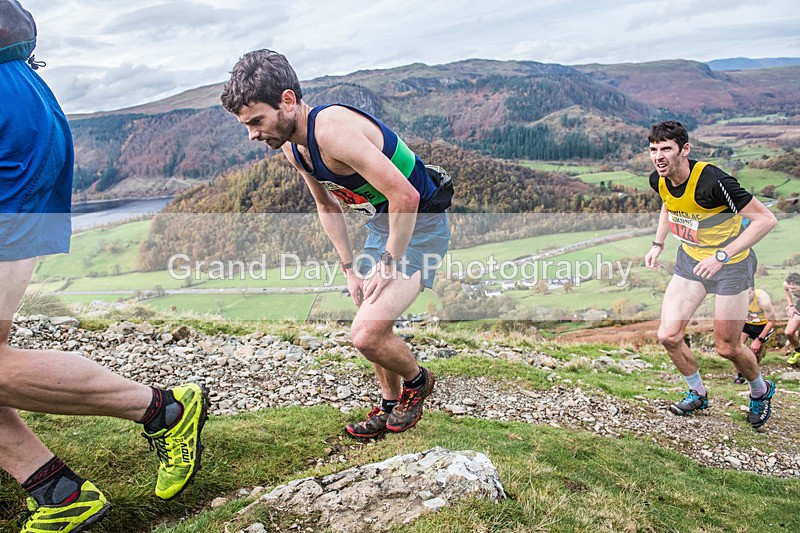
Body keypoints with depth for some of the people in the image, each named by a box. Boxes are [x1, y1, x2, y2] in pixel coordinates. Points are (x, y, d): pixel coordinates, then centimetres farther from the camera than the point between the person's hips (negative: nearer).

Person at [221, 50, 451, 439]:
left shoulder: (333, 129, -29)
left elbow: (405, 196, -31)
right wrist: (350, 269, 8)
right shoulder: (291, 147, 0)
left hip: (421, 222, -9)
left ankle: (417, 380, 16)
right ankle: (390, 406, 38)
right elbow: (328, 207, 13)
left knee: (365, 335, -15)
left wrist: (388, 264, -20)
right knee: (373, 326, 17)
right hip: (383, 220, 9)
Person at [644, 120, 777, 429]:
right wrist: (658, 244, 8)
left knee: (727, 348, 4)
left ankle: (761, 392, 38)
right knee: (668, 336, -3)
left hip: (730, 265, -5)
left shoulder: (712, 181, -30)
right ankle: (698, 394, 24)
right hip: (690, 260, 6)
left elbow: (766, 219, -27)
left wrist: (722, 255, -33)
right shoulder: (658, 180, -9)